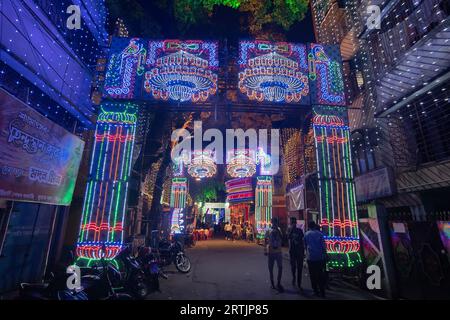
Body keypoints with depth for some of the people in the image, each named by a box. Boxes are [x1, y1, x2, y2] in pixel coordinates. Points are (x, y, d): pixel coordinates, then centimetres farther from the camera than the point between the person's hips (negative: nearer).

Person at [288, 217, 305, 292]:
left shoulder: (299, 230, 3)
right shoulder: (289, 230, 0)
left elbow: (302, 241, 6)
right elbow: (288, 237, -19)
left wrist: (303, 252, 4)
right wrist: (291, 229, -23)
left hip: (299, 251, 1)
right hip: (292, 251, 0)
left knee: (300, 268, 1)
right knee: (293, 266, 6)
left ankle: (299, 284, 8)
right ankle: (294, 277, 35)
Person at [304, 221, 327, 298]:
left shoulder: (306, 234, 3)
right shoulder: (319, 233, 0)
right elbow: (323, 246, -2)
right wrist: (324, 256, 5)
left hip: (310, 257, 0)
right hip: (319, 257, 1)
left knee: (313, 275, 8)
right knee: (320, 275, 10)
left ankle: (316, 291, 10)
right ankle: (322, 292, 11)